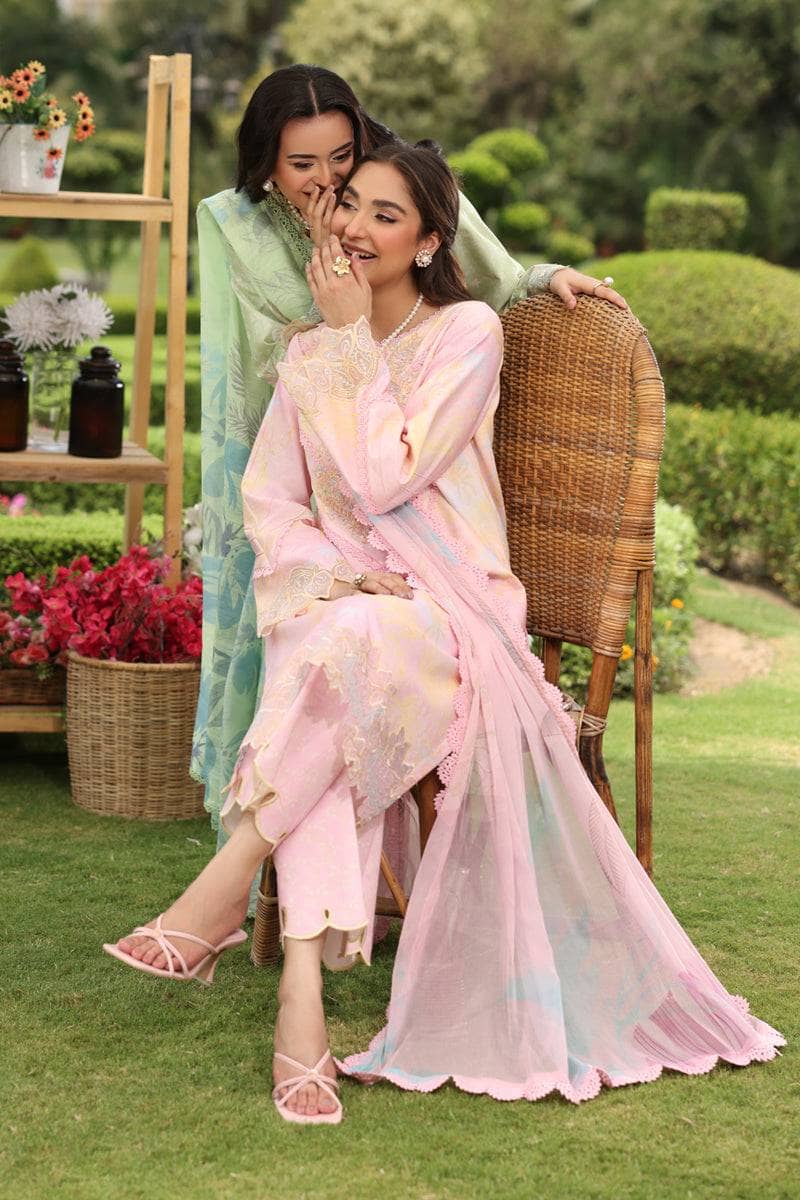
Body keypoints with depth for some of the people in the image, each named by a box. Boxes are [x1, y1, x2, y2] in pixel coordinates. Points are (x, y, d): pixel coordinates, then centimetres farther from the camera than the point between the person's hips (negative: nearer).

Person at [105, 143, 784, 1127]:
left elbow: (384, 479, -12)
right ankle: (303, 990, -44)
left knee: (355, 637, -40)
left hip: (444, 606, -3)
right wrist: (331, 570, -12)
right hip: (336, 596, 3)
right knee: (320, 667, -34)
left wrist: (351, 333, -8)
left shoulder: (467, 333, -1)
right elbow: (267, 500, 9)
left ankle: (227, 885, -34)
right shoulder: (309, 353, 16)